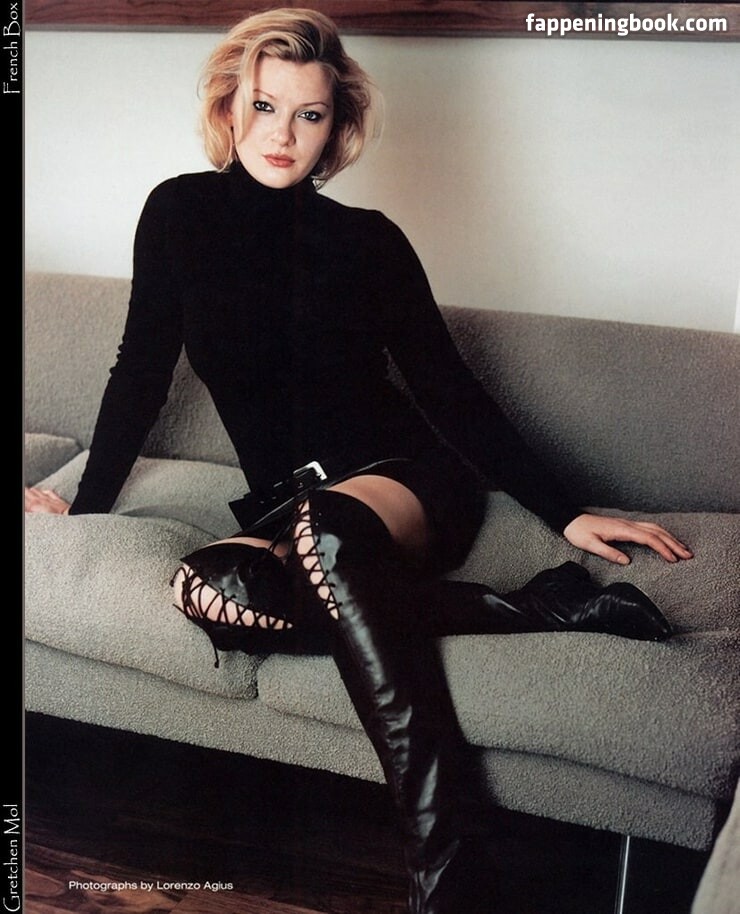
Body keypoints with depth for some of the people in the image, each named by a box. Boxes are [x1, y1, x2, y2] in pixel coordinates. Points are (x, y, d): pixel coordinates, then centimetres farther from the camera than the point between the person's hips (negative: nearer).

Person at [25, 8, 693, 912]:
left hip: (409, 478, -2)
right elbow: (143, 370, 11)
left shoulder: (367, 241, -1)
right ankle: (542, 609, -26)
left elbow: (448, 388, 2)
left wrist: (565, 513, -3)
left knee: (325, 526, -38)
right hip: (287, 509, 3)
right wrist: (86, 505, 11)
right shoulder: (181, 213, 4)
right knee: (205, 584, -32)